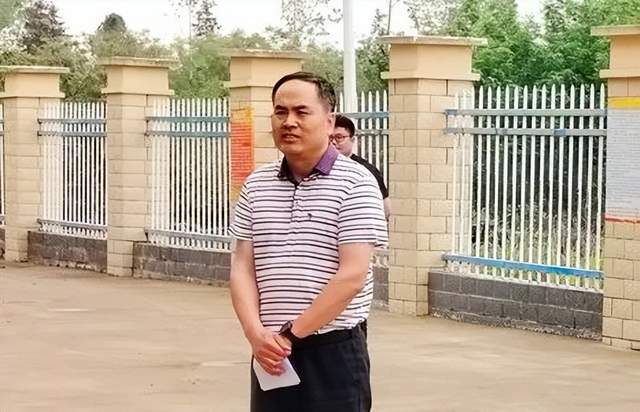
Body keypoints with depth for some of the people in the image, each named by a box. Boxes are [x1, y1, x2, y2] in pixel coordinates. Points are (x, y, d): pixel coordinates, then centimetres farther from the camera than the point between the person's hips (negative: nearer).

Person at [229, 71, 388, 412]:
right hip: (270, 353, 5)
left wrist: (292, 334, -13)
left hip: (333, 351, -5)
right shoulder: (256, 186, 10)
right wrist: (256, 333, -11)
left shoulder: (355, 183, -6)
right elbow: (242, 268, 6)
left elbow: (352, 276, -13)